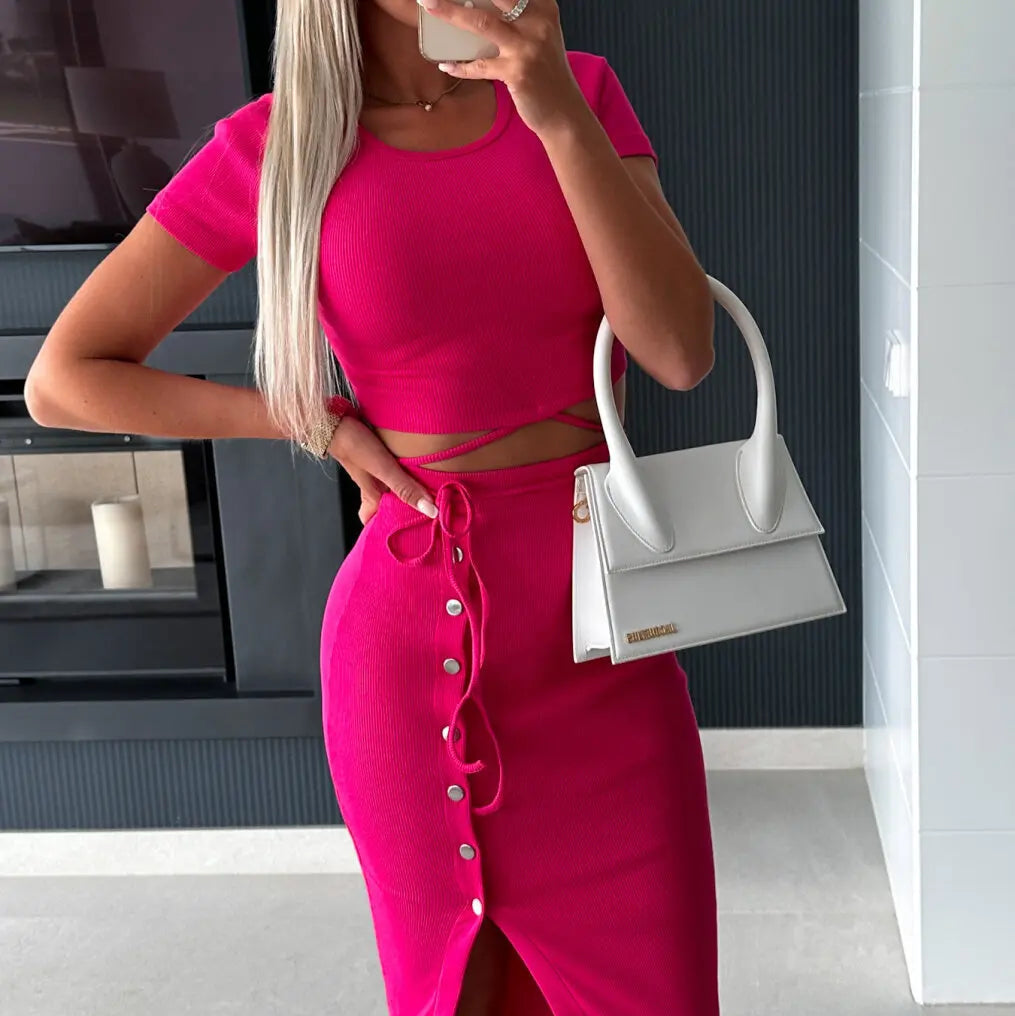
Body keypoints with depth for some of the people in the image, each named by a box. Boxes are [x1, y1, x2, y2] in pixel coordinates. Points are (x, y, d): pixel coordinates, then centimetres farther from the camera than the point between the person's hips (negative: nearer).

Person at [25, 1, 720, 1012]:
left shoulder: (581, 93, 3)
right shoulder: (276, 143, -3)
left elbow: (680, 350, -10)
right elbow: (64, 379, 1)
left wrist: (560, 113, -18)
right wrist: (322, 427, -2)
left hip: (604, 624, 2)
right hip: (417, 626, -2)